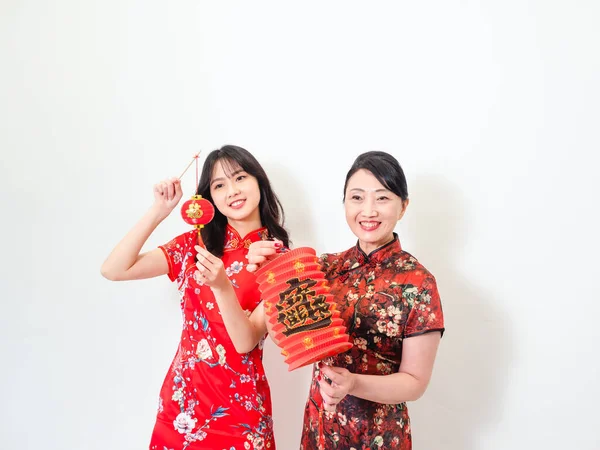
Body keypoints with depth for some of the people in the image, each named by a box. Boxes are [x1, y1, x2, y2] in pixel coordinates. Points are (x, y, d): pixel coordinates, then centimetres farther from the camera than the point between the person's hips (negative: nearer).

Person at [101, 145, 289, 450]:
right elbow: (114, 270, -9)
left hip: (239, 403, -3)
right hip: (183, 397, 3)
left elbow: (246, 342, -17)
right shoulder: (195, 243, 0)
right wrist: (159, 211, -14)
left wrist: (221, 286, -33)